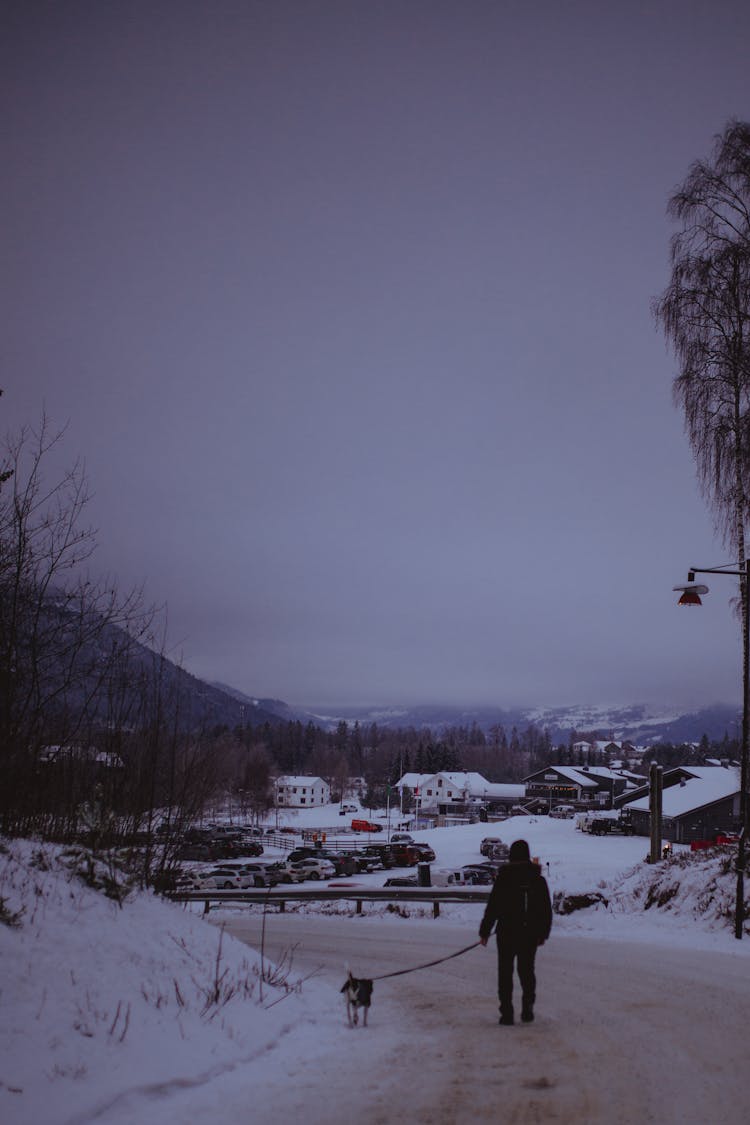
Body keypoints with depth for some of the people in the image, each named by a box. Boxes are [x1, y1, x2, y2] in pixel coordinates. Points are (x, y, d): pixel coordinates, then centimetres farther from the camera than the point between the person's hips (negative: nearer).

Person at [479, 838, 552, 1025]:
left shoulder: (503, 878, -9)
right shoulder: (538, 879, 0)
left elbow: (492, 907, -7)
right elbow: (546, 910, 7)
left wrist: (485, 931, 2)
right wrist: (543, 933, 17)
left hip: (507, 932, -3)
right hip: (531, 933, 3)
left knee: (505, 971, 7)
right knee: (527, 969, 17)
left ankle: (507, 1012, 3)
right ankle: (527, 1008, 10)